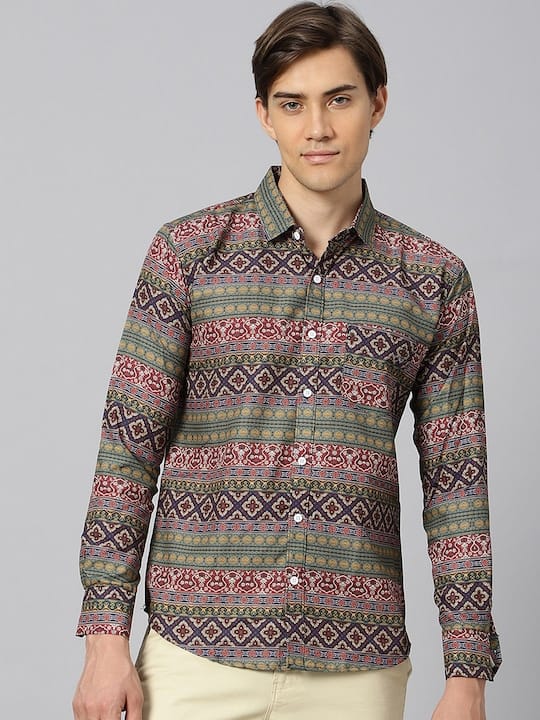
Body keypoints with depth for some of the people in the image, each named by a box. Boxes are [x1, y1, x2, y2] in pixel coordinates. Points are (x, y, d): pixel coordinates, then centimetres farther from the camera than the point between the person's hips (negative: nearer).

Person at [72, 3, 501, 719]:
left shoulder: (436, 278, 5)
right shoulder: (187, 250, 1)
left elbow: (455, 483, 5)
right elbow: (130, 445, 0)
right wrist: (107, 640, -5)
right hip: (198, 656, -1)